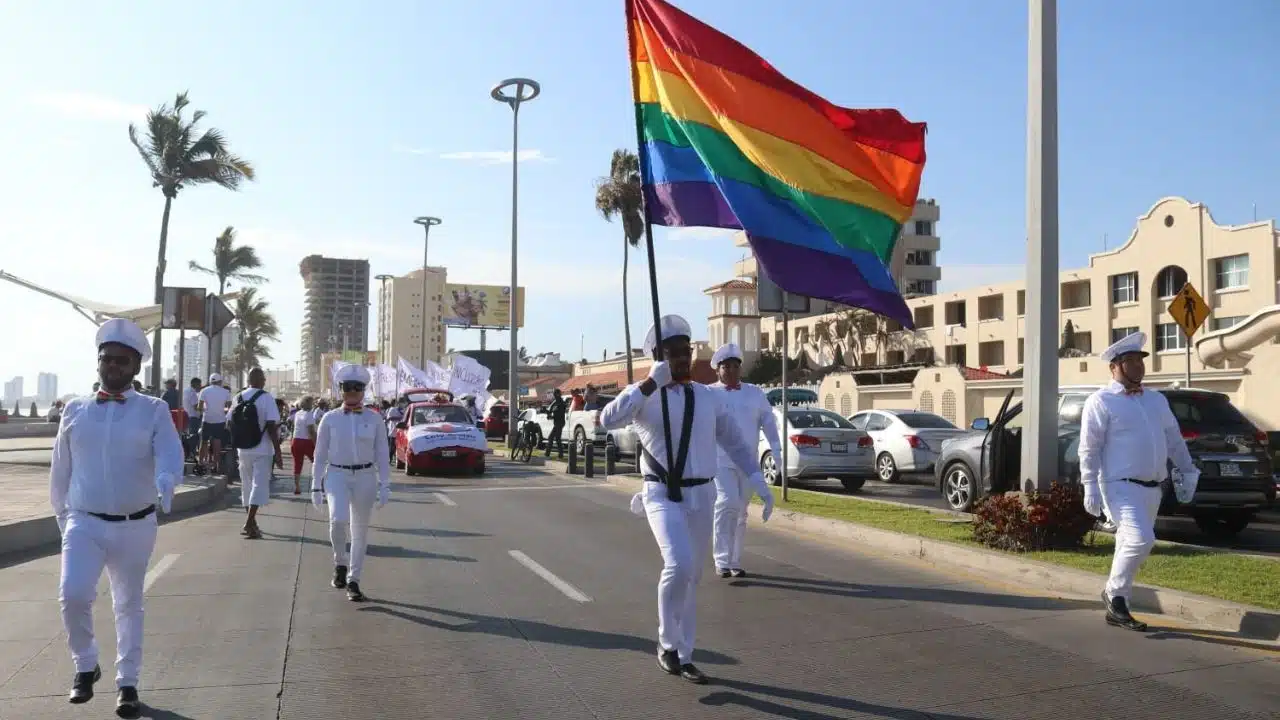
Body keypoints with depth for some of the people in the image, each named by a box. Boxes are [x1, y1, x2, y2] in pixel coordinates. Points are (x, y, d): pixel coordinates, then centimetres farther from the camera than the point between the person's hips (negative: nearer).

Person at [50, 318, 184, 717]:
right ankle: (86, 665, 13)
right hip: (85, 523, 1)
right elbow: (60, 469, 12)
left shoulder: (154, 410, -2)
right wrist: (61, 515, 15)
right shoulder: (75, 410, 4)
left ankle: (127, 683, 24)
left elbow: (170, 453, -16)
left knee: (129, 605, 10)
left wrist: (166, 480, -38)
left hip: (136, 526, -1)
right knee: (73, 596, -14)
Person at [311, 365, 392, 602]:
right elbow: (320, 455, 4)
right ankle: (340, 562, 5)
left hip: (365, 477, 1)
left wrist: (385, 485, -3)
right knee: (338, 520, -23)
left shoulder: (374, 419, 1)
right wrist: (316, 486, 1)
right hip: (337, 475, -1)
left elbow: (382, 455, 3)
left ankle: (353, 581, 20)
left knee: (360, 531, 6)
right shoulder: (330, 419, 1)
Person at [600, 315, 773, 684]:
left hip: (701, 495, 5)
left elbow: (735, 443, 14)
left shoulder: (708, 397, 8)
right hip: (662, 495, -4)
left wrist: (760, 484, 6)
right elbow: (608, 420, -22)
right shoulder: (644, 395, -4)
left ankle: (683, 656, 26)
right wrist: (650, 384, -23)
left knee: (692, 577, 11)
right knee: (679, 565, -24)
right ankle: (668, 642, 0)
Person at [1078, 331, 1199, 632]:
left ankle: (1116, 610, 22)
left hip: (1151, 489, 7)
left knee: (1130, 546, 12)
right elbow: (1089, 448, -11)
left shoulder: (1157, 400, 15)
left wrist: (1188, 471, 19)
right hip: (1121, 486, -7)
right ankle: (1114, 593, -1)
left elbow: (1174, 439, 23)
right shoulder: (1101, 401, -7)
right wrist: (1091, 487, -16)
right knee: (1140, 540, -23)